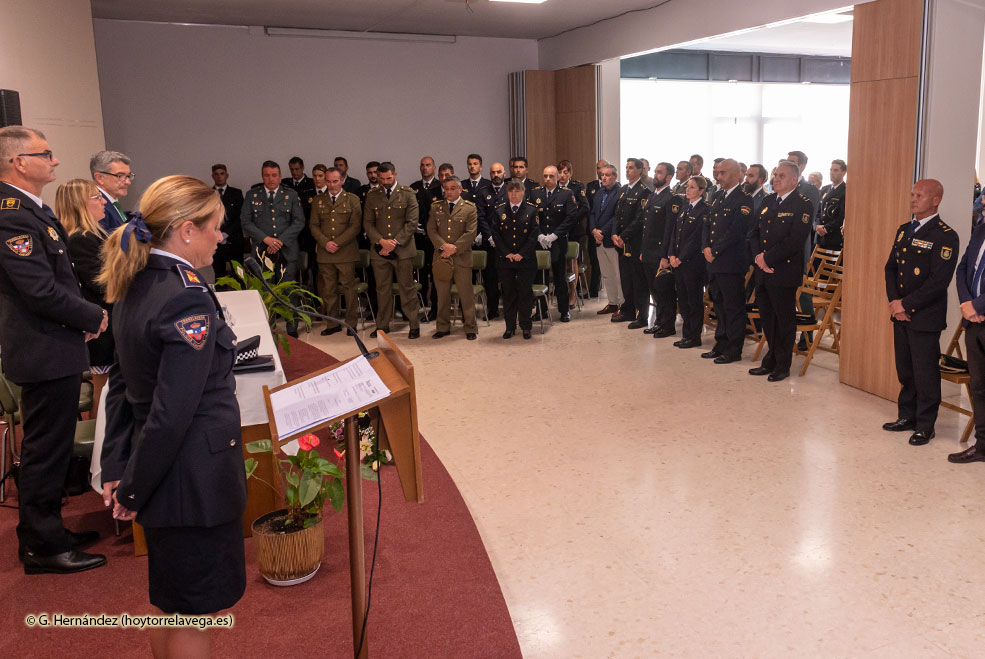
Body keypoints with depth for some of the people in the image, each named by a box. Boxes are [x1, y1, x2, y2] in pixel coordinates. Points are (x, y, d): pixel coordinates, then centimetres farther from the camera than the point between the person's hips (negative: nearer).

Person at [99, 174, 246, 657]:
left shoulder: (135, 287, 6)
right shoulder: (188, 299, -23)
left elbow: (122, 384, 10)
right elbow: (173, 412, -25)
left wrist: (117, 467, 10)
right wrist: (132, 490, -13)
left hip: (162, 469, 9)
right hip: (195, 476, -9)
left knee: (169, 601, 25)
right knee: (195, 614, 8)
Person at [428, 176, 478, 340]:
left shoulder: (469, 208, 3)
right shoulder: (436, 207, 12)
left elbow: (471, 233, -5)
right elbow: (431, 230, 4)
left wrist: (453, 249, -12)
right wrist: (444, 245, -12)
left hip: (462, 257, -3)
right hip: (441, 258, 3)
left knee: (466, 294, 1)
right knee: (442, 294, 7)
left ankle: (470, 328, 10)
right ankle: (443, 327, 17)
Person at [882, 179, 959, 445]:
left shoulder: (945, 236, -13)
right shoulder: (904, 230, 11)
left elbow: (939, 281, -18)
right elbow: (891, 267, 12)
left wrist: (907, 305, -16)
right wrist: (894, 301, -3)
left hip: (925, 318, -7)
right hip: (900, 314, 7)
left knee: (925, 373, 2)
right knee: (905, 370, 15)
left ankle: (925, 425, 14)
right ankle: (907, 416, 29)